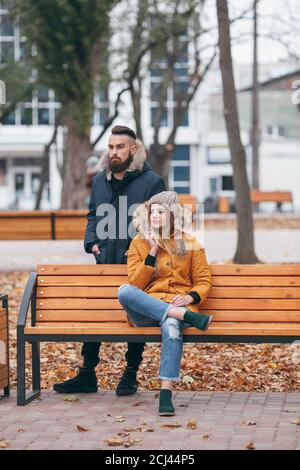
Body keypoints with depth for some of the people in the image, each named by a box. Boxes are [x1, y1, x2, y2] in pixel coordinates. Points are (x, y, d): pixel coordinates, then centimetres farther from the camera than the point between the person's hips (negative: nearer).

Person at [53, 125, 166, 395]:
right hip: (105, 263, 5)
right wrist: (92, 242, 5)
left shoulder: (151, 181, -6)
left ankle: (131, 375, 17)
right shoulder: (100, 180, 12)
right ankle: (87, 375, 13)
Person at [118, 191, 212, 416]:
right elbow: (135, 284, 1)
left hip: (178, 304, -1)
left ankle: (166, 394, -46)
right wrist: (153, 251, -7)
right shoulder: (139, 243, 12)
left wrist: (191, 297, -10)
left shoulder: (190, 243, 12)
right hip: (146, 309, 1)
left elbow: (204, 281, 12)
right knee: (124, 291, -34)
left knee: (171, 326, -40)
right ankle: (189, 317, -38)